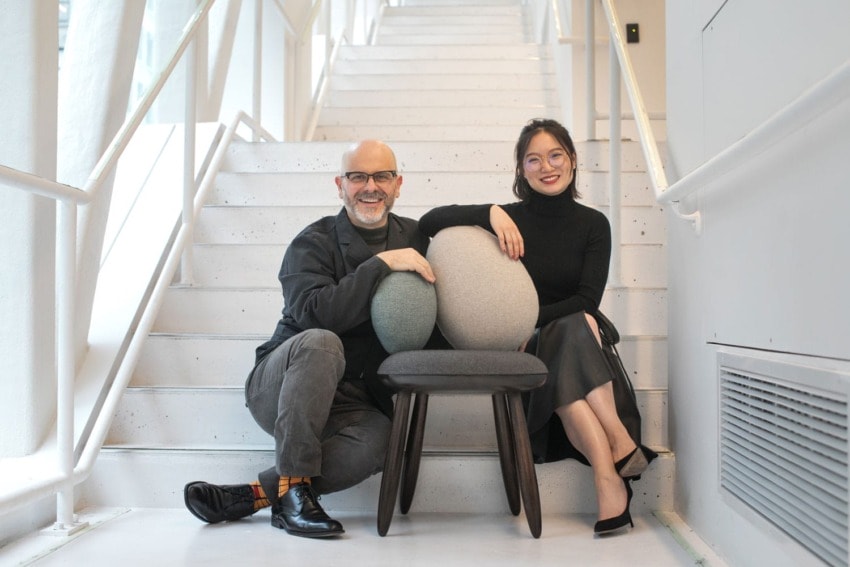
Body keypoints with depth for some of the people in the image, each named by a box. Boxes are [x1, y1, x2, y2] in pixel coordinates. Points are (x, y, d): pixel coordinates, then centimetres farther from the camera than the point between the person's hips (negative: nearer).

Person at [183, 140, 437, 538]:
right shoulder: (313, 243, -6)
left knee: (378, 441, -33)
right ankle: (293, 488, -28)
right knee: (320, 342, -37)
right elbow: (315, 312, -24)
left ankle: (249, 495, -24)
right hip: (281, 390, -2)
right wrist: (382, 263, -23)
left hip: (355, 406, 3)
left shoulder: (413, 238, 9)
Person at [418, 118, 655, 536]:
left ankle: (608, 478, -35)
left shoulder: (593, 224, 6)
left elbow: (588, 301, -4)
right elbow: (428, 222, -9)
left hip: (579, 345, 1)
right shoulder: (510, 220, 2)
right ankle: (621, 448, -35)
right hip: (527, 352, -1)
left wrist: (531, 319, -19)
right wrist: (491, 213, -23)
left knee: (570, 330, -32)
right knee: (570, 331, -32)